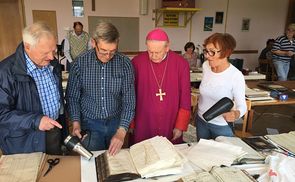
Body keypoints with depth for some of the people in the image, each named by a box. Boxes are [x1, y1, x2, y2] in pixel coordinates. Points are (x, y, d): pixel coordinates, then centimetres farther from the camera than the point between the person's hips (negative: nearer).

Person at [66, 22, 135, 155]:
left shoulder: (125, 64, -12)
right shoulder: (80, 63, -12)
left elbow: (129, 100, -11)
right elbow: (72, 97, -2)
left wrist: (121, 131, -20)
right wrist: (76, 122, -14)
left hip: (116, 122, 2)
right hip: (90, 124, -1)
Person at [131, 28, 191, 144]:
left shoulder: (181, 63, -7)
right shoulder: (137, 62, -8)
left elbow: (185, 98, -2)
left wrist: (180, 126, -2)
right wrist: (131, 123, 4)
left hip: (171, 128, 1)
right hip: (142, 128, 0)